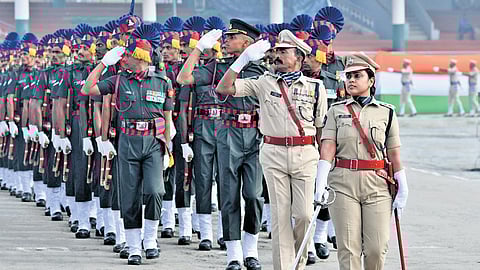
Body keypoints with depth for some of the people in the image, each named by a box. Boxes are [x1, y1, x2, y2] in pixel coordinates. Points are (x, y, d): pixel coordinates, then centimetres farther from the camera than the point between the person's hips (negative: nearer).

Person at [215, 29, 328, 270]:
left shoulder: (315, 87, 6)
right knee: (280, 215, 0)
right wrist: (243, 59, -4)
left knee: (304, 215, -5)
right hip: (273, 153, 1)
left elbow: (322, 129, 8)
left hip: (305, 154, -1)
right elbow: (223, 89, 2)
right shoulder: (264, 83, 8)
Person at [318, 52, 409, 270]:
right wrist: (321, 184, -16)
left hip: (377, 184, 0)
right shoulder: (336, 111, 7)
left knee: (377, 248, -4)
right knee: (348, 247, -4)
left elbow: (394, 154, 9)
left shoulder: (386, 113, 9)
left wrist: (403, 189, 7)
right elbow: (327, 148, -4)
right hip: (343, 183, 0)